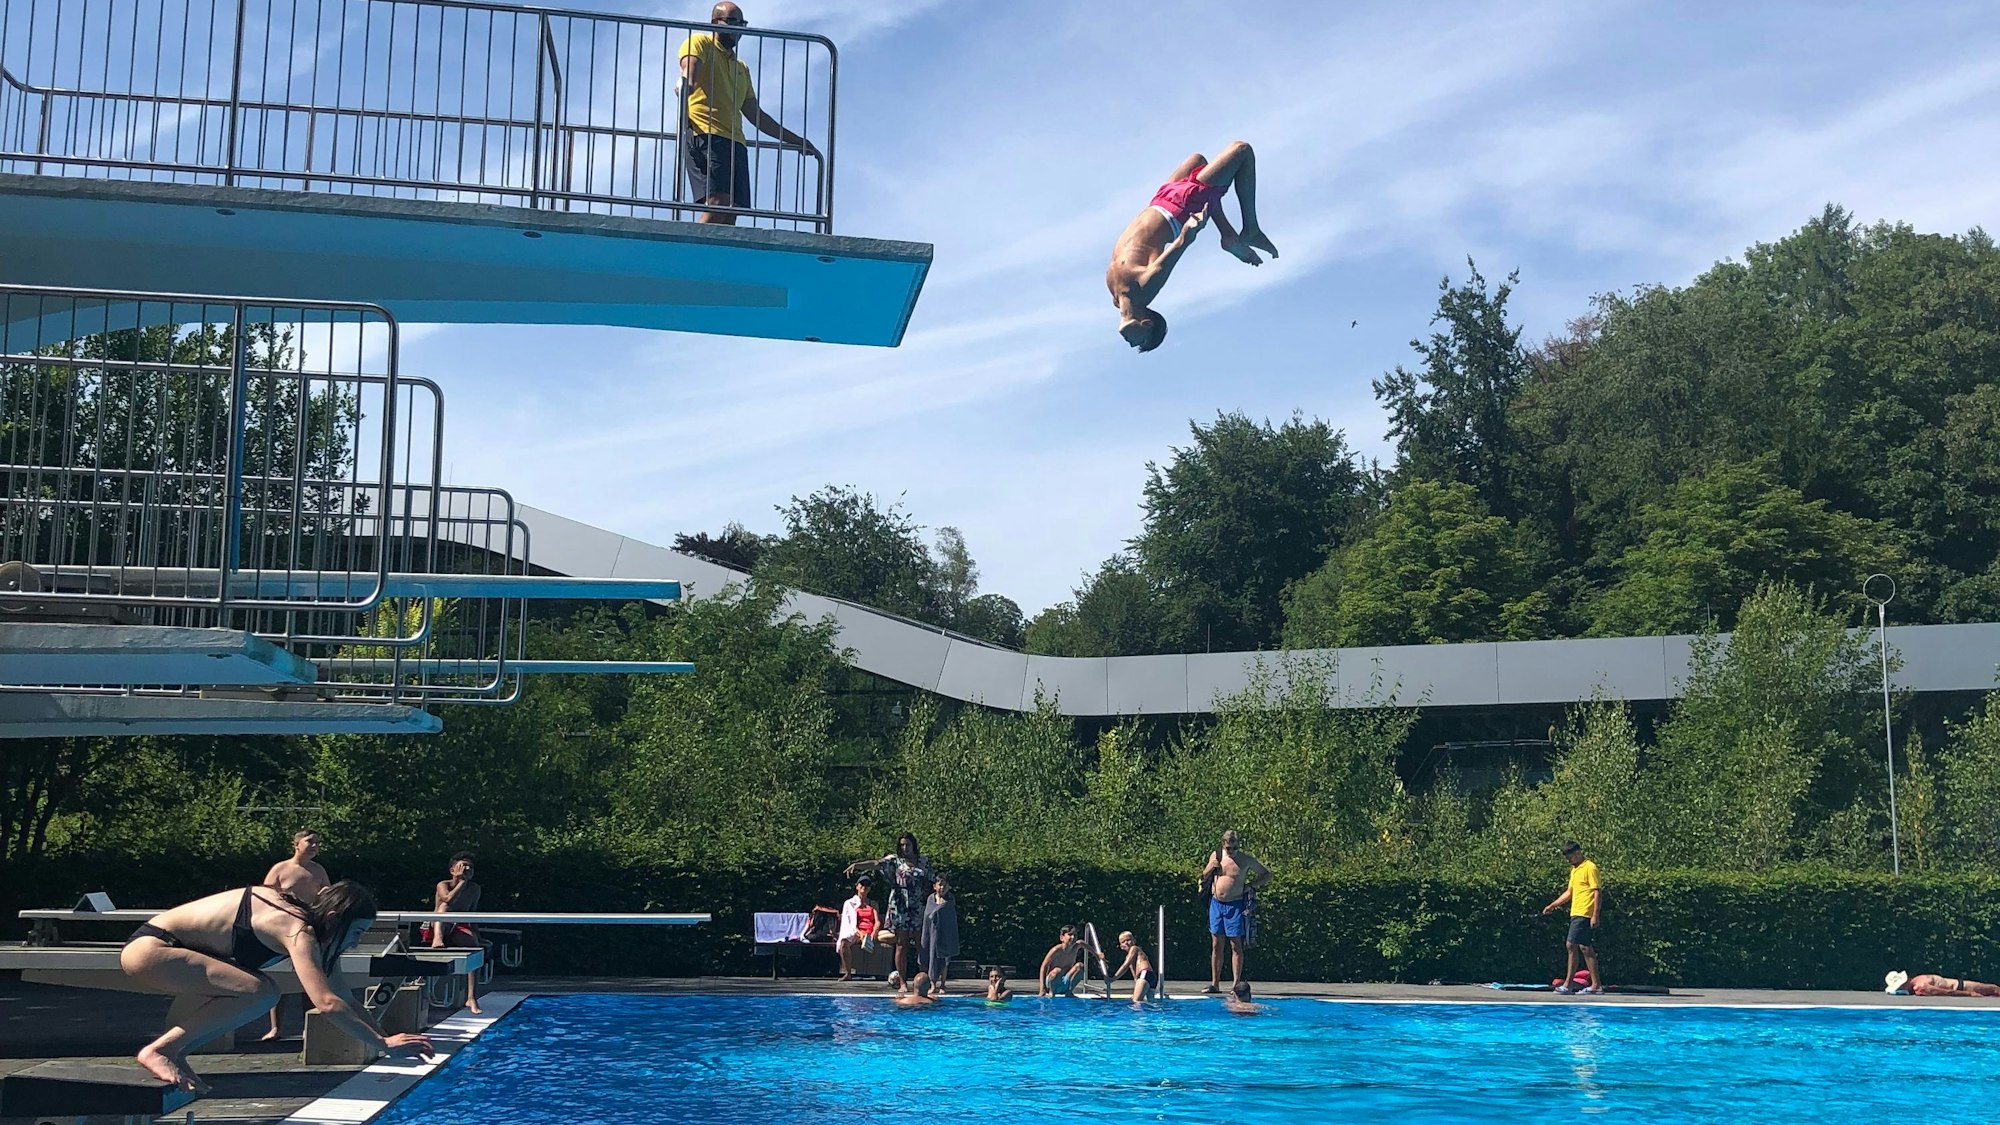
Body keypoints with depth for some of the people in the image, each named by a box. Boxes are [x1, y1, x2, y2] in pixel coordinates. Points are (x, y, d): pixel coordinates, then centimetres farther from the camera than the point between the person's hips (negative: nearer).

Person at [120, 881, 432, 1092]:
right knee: (257, 992, -22)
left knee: (263, 993, 6)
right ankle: (161, 1050, -16)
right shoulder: (299, 931, -22)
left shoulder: (304, 923, 8)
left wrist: (384, 1037, 2)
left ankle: (176, 1049, 6)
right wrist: (383, 1044, -29)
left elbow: (345, 1000, 11)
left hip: (171, 948, 10)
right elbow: (327, 1003, -33)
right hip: (148, 949, -10)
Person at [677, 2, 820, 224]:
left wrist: (795, 140, 33)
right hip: (705, 133, -7)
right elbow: (688, 77, -11)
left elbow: (755, 114, 33)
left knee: (730, 213, -8)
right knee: (718, 202, -25)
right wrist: (685, 87, -35)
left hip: (735, 143, 7)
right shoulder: (700, 43, 10)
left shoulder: (741, 68, 31)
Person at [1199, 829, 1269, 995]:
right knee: (1216, 945, 6)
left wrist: (1251, 885, -7)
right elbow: (1204, 877, 17)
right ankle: (1215, 984, 10)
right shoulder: (1215, 856, 5)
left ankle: (1237, 984, 1)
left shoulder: (1246, 861, -4)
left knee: (1236, 946, -3)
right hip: (1216, 904, 4)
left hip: (1235, 905, -4)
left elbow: (1267, 875, 5)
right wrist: (1210, 868, -4)